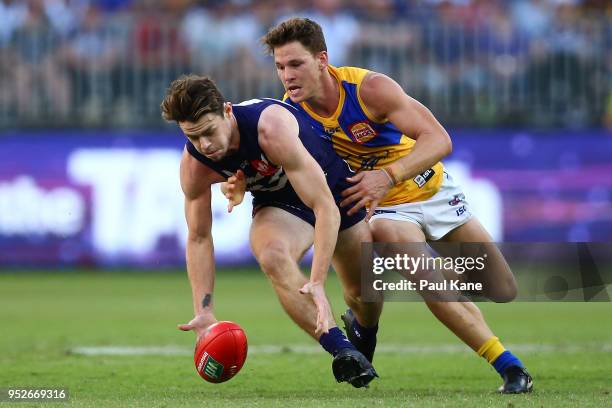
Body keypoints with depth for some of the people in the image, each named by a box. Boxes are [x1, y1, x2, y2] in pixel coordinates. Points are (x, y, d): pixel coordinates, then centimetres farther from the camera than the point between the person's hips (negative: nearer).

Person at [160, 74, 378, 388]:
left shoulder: (272, 128, -41)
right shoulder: (194, 165, -24)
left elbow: (326, 209, -40)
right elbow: (198, 238, -10)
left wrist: (317, 282, -48)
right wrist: (204, 311, -19)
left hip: (335, 186, -2)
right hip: (278, 204, 2)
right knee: (273, 257, -33)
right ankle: (341, 350, -32)